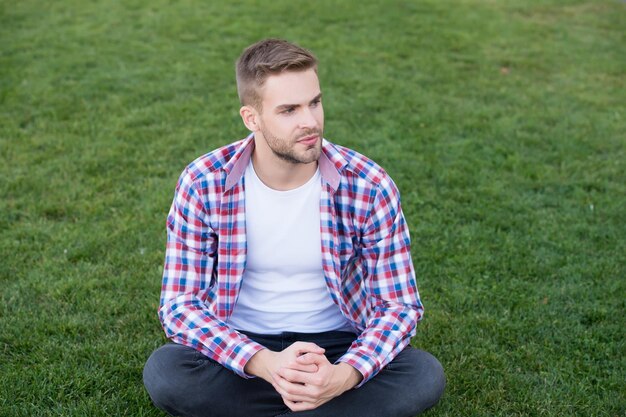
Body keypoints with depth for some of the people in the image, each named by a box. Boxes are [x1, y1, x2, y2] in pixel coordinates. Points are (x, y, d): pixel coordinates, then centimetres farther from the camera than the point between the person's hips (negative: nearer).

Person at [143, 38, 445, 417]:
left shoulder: (369, 186, -15)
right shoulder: (203, 184, -14)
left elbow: (400, 305, -10)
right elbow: (181, 305, -13)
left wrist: (343, 377, -30)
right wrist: (264, 363, -31)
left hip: (335, 345, 0)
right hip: (243, 344, 0)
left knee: (426, 377, -26)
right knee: (164, 373, -29)